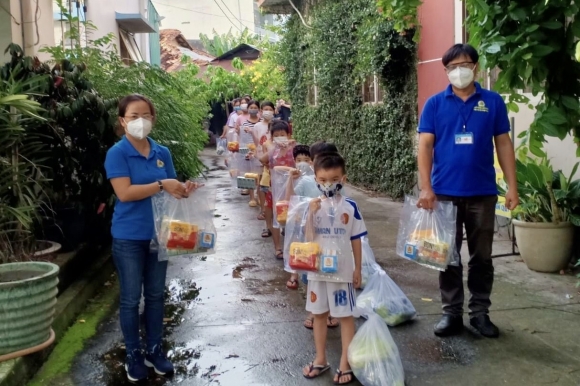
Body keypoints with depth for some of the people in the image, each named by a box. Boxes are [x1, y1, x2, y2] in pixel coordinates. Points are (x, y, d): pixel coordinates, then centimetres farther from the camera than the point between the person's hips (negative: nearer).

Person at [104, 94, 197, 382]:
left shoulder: (162, 153, 4)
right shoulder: (117, 153, -11)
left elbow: (172, 189, 10)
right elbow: (124, 193, -21)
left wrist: (184, 190, -12)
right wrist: (161, 185, -23)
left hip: (158, 233, 5)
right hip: (129, 237, -5)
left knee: (155, 295, 15)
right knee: (131, 299, 8)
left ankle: (154, 351, 30)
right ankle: (134, 355, 25)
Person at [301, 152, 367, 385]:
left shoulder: (350, 207, -8)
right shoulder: (313, 206, -3)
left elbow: (356, 240, -1)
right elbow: (308, 239, -8)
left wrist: (358, 269, 1)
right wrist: (311, 214, -22)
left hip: (342, 271, -2)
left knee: (345, 316, 6)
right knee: (319, 314, 15)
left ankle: (345, 364, 18)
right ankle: (320, 360, 31)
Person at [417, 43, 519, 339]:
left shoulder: (493, 102, 3)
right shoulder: (435, 103, 1)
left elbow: (503, 144, 5)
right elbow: (425, 146, -2)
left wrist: (512, 187, -1)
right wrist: (426, 189, -11)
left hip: (483, 193, 1)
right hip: (445, 193, 0)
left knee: (482, 257, 10)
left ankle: (480, 312, 23)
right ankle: (451, 313, 20)